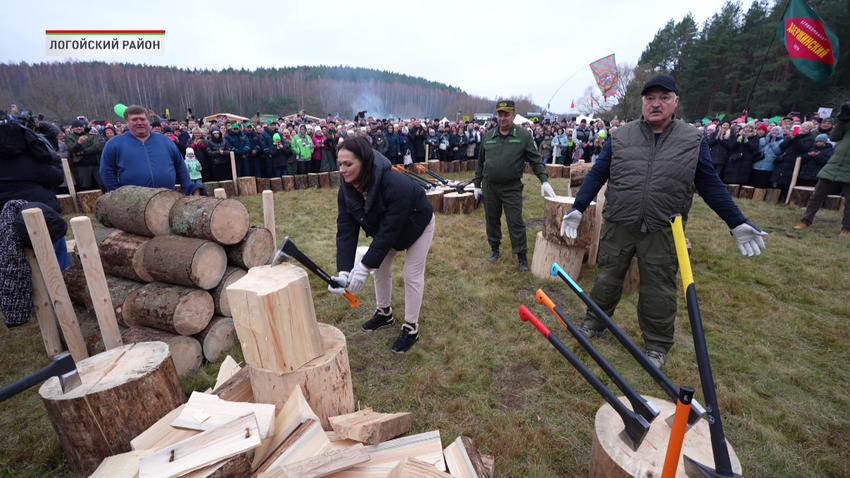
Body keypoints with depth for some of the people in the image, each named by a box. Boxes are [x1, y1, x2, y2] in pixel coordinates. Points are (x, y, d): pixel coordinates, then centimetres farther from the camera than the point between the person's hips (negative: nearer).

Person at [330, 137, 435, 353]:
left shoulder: (395, 184, -44)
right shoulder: (346, 190, -23)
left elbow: (389, 230, -39)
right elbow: (346, 230, -24)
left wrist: (365, 266, -37)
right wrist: (344, 270, -33)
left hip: (417, 225, -6)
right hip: (386, 228, 6)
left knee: (412, 275, -3)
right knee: (380, 269, 11)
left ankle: (411, 328, 13)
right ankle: (384, 313, 35)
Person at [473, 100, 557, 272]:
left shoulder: (524, 135, -3)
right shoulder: (488, 136, 6)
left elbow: (536, 160, -3)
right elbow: (481, 162, 12)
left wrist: (544, 180, -14)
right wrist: (477, 184, 12)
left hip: (512, 188, -3)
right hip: (489, 187, 3)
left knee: (515, 222, -2)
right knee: (492, 220, 12)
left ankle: (522, 256, 9)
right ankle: (495, 249, 30)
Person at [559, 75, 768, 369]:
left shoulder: (694, 141, 3)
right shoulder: (620, 136, 2)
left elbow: (711, 185, 7)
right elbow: (597, 175, 2)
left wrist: (738, 223, 5)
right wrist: (577, 209, -5)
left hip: (663, 232, 0)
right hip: (618, 226, 0)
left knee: (659, 291, 10)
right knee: (607, 279, 12)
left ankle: (658, 346, 29)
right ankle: (594, 325, 32)